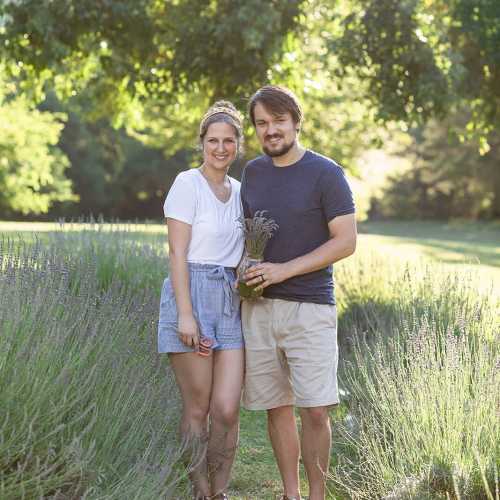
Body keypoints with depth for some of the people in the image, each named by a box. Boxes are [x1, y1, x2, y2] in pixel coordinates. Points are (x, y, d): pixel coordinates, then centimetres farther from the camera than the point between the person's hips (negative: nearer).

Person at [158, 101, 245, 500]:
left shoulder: (240, 191, 16)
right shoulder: (188, 183, -3)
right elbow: (177, 252, -8)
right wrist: (186, 314, -15)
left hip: (231, 301, 5)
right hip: (191, 294, -5)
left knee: (227, 410, -2)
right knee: (197, 409, 0)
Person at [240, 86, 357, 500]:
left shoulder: (326, 174, -5)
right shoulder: (253, 172, 10)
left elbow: (347, 242, -10)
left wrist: (285, 270, -16)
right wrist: (245, 270, 2)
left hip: (310, 308, -4)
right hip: (259, 308, 4)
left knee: (315, 411, -8)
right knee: (277, 407, 8)